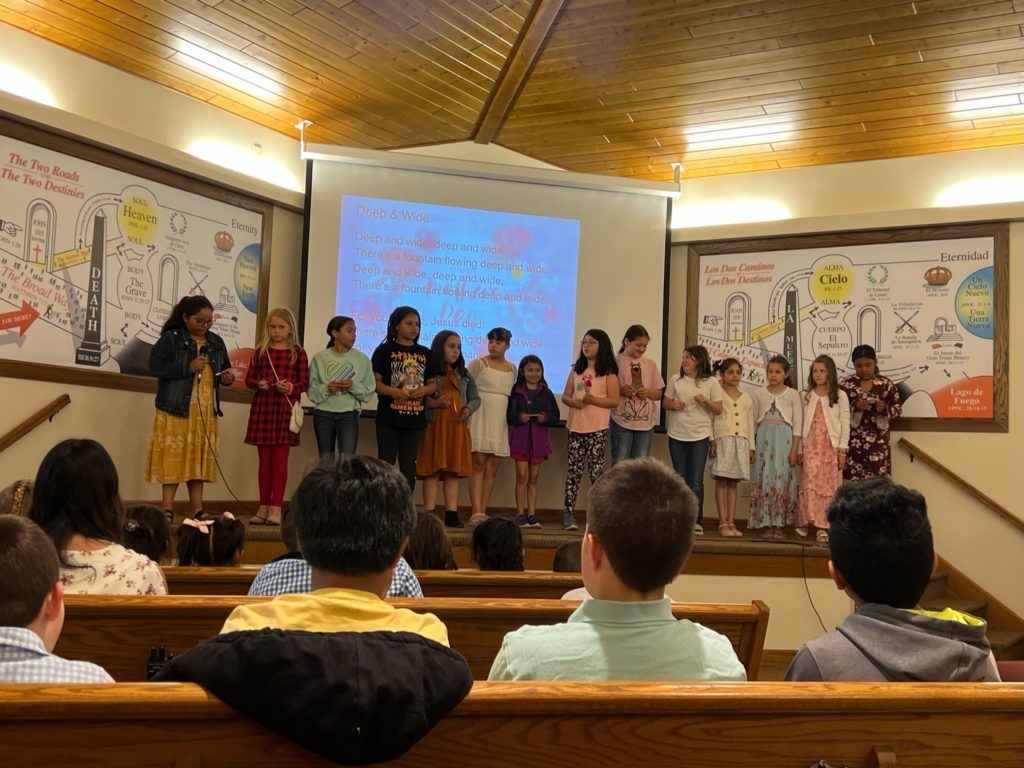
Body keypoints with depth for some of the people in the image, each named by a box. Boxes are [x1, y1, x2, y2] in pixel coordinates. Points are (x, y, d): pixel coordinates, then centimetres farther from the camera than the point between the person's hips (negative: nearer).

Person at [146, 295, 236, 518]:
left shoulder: (216, 342, 13)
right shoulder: (171, 338, -4)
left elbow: (225, 368, 21)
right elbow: (155, 366, -13)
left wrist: (228, 377, -2)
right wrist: (188, 368, -19)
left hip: (206, 412, 5)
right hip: (176, 409, -5)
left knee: (198, 459, 8)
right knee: (174, 458, -4)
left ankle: (197, 510, 12)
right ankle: (167, 509, 3)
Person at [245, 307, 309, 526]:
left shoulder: (297, 352, 3)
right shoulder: (261, 351, 9)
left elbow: (304, 382, 0)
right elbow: (249, 378, 9)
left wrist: (291, 387, -19)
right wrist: (258, 384, -12)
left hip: (286, 408, -3)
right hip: (262, 407, 3)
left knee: (280, 459, -2)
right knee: (264, 460, 8)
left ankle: (275, 509, 0)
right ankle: (263, 508, 15)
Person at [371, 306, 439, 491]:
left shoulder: (425, 353, 11)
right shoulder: (385, 350, -2)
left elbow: (434, 384, 13)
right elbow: (374, 381, -6)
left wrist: (424, 390, -9)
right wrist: (393, 392, -22)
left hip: (415, 418, 4)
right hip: (389, 417, -4)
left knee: (409, 466, 9)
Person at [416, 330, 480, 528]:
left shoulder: (464, 375, 16)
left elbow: (475, 399, 18)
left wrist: (468, 410, -2)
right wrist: (435, 403, -23)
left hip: (457, 428, 5)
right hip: (434, 427, -5)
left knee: (453, 472, 5)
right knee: (433, 471, -3)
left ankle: (452, 514, 8)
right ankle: (429, 514, 0)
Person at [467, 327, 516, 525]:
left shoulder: (512, 369, 14)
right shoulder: (479, 364, 1)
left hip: (500, 423, 4)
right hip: (481, 419, -4)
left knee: (492, 468, 2)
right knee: (479, 465, -9)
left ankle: (483, 512, 5)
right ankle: (476, 512, -13)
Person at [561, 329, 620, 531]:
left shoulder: (608, 373, -1)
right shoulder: (576, 370, 14)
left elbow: (614, 401, -7)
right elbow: (565, 395, 12)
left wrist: (591, 400, -19)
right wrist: (572, 401, -11)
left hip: (597, 429, -4)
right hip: (576, 426, 4)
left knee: (596, 471, -1)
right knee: (573, 470, 2)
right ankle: (569, 514, 2)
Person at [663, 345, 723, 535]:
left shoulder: (711, 382, -1)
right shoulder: (675, 379, 4)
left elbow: (718, 410, 1)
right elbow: (665, 403, 10)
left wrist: (706, 401, -18)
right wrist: (673, 405, -12)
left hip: (700, 436, -2)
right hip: (677, 435, 2)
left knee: (696, 481, -5)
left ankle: (697, 521, 0)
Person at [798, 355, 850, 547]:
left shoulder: (839, 396, 3)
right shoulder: (806, 396, 11)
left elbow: (845, 424, 1)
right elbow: (801, 423, 11)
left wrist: (842, 450, -4)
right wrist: (799, 449, 8)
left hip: (830, 447, -2)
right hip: (810, 447, 2)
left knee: (828, 486, -2)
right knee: (810, 484, -7)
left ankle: (823, 527, -1)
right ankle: (806, 521, -3)